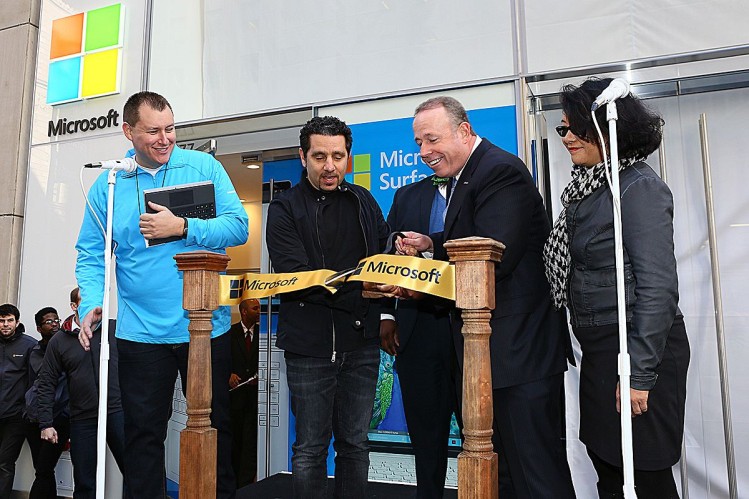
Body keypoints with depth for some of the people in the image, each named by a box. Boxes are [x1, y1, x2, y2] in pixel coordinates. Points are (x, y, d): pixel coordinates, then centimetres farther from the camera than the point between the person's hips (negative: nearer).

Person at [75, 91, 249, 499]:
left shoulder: (204, 167, 0)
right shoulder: (109, 184, 4)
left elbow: (238, 226, -8)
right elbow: (92, 255, 3)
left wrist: (183, 228, -19)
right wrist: (92, 303, -13)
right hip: (140, 332, 1)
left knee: (214, 428, 14)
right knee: (143, 433, 11)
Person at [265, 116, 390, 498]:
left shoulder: (363, 202, 12)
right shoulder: (285, 209, -1)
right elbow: (295, 276, -14)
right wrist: (356, 285, -25)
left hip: (361, 342, 4)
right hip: (310, 346, -3)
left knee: (355, 445, 14)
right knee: (310, 449, 7)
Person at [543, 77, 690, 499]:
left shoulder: (639, 188, -13)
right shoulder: (588, 187, 11)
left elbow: (658, 288, -19)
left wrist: (639, 374, -20)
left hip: (637, 350, -8)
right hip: (599, 349, 8)